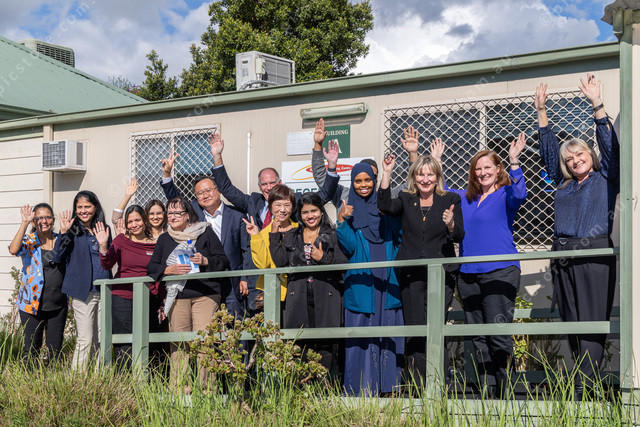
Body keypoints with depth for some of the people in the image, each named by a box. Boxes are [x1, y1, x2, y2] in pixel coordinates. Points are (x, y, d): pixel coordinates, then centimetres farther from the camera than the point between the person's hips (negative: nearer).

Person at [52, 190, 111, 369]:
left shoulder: (104, 229, 13)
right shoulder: (73, 231, 0)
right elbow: (56, 258, -9)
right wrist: (63, 233, -17)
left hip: (104, 292, 5)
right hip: (83, 291, -5)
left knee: (101, 340, 7)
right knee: (85, 340, -9)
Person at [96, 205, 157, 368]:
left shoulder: (155, 245, 8)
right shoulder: (121, 240, 4)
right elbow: (107, 265, -7)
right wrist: (103, 246, -23)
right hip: (122, 298, -2)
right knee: (124, 348, -3)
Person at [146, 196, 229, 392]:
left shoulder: (205, 233, 9)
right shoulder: (164, 239, 18)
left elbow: (223, 260, 8)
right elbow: (151, 267, 14)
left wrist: (205, 261, -11)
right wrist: (169, 270, -5)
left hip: (205, 295, -2)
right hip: (176, 297, 2)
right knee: (178, 344, -4)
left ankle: (204, 387, -8)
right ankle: (179, 389, -1)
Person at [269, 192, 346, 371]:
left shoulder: (332, 235, 7)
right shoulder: (290, 236, 15)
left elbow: (344, 265, 2)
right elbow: (280, 262, 4)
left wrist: (324, 259, -12)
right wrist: (274, 235, 4)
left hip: (325, 296, -2)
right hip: (299, 298, 2)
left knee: (325, 344, -4)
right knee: (302, 343, -3)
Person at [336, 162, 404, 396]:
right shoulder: (349, 211, 6)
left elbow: (399, 239, 11)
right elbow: (348, 247, -5)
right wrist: (341, 221, -18)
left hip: (387, 284, 2)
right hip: (360, 283, -2)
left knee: (388, 335, 1)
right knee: (361, 333, -4)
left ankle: (388, 385, 7)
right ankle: (362, 387, -1)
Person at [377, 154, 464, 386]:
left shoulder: (450, 200, 9)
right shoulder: (406, 200, 12)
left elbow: (459, 237, 4)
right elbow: (385, 206, -8)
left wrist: (451, 223, -17)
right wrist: (387, 174, -12)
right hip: (411, 273, 1)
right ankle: (419, 387, -1)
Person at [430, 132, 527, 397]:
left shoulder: (504, 195, 3)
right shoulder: (465, 199, 19)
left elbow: (519, 196, -18)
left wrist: (514, 162, -25)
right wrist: (436, 161, 26)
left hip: (500, 271, -6)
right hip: (468, 273, 6)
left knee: (499, 333, -12)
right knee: (478, 337, 5)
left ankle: (504, 389, -8)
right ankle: (486, 390, 9)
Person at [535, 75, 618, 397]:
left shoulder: (606, 178, 10)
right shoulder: (564, 185, 21)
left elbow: (609, 145, 1)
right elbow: (549, 151, 26)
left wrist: (597, 105, -7)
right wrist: (541, 111, 25)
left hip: (595, 253, -5)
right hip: (563, 258, 5)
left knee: (592, 322, -9)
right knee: (571, 323, 3)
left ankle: (583, 389, -16)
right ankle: (588, 382, 8)